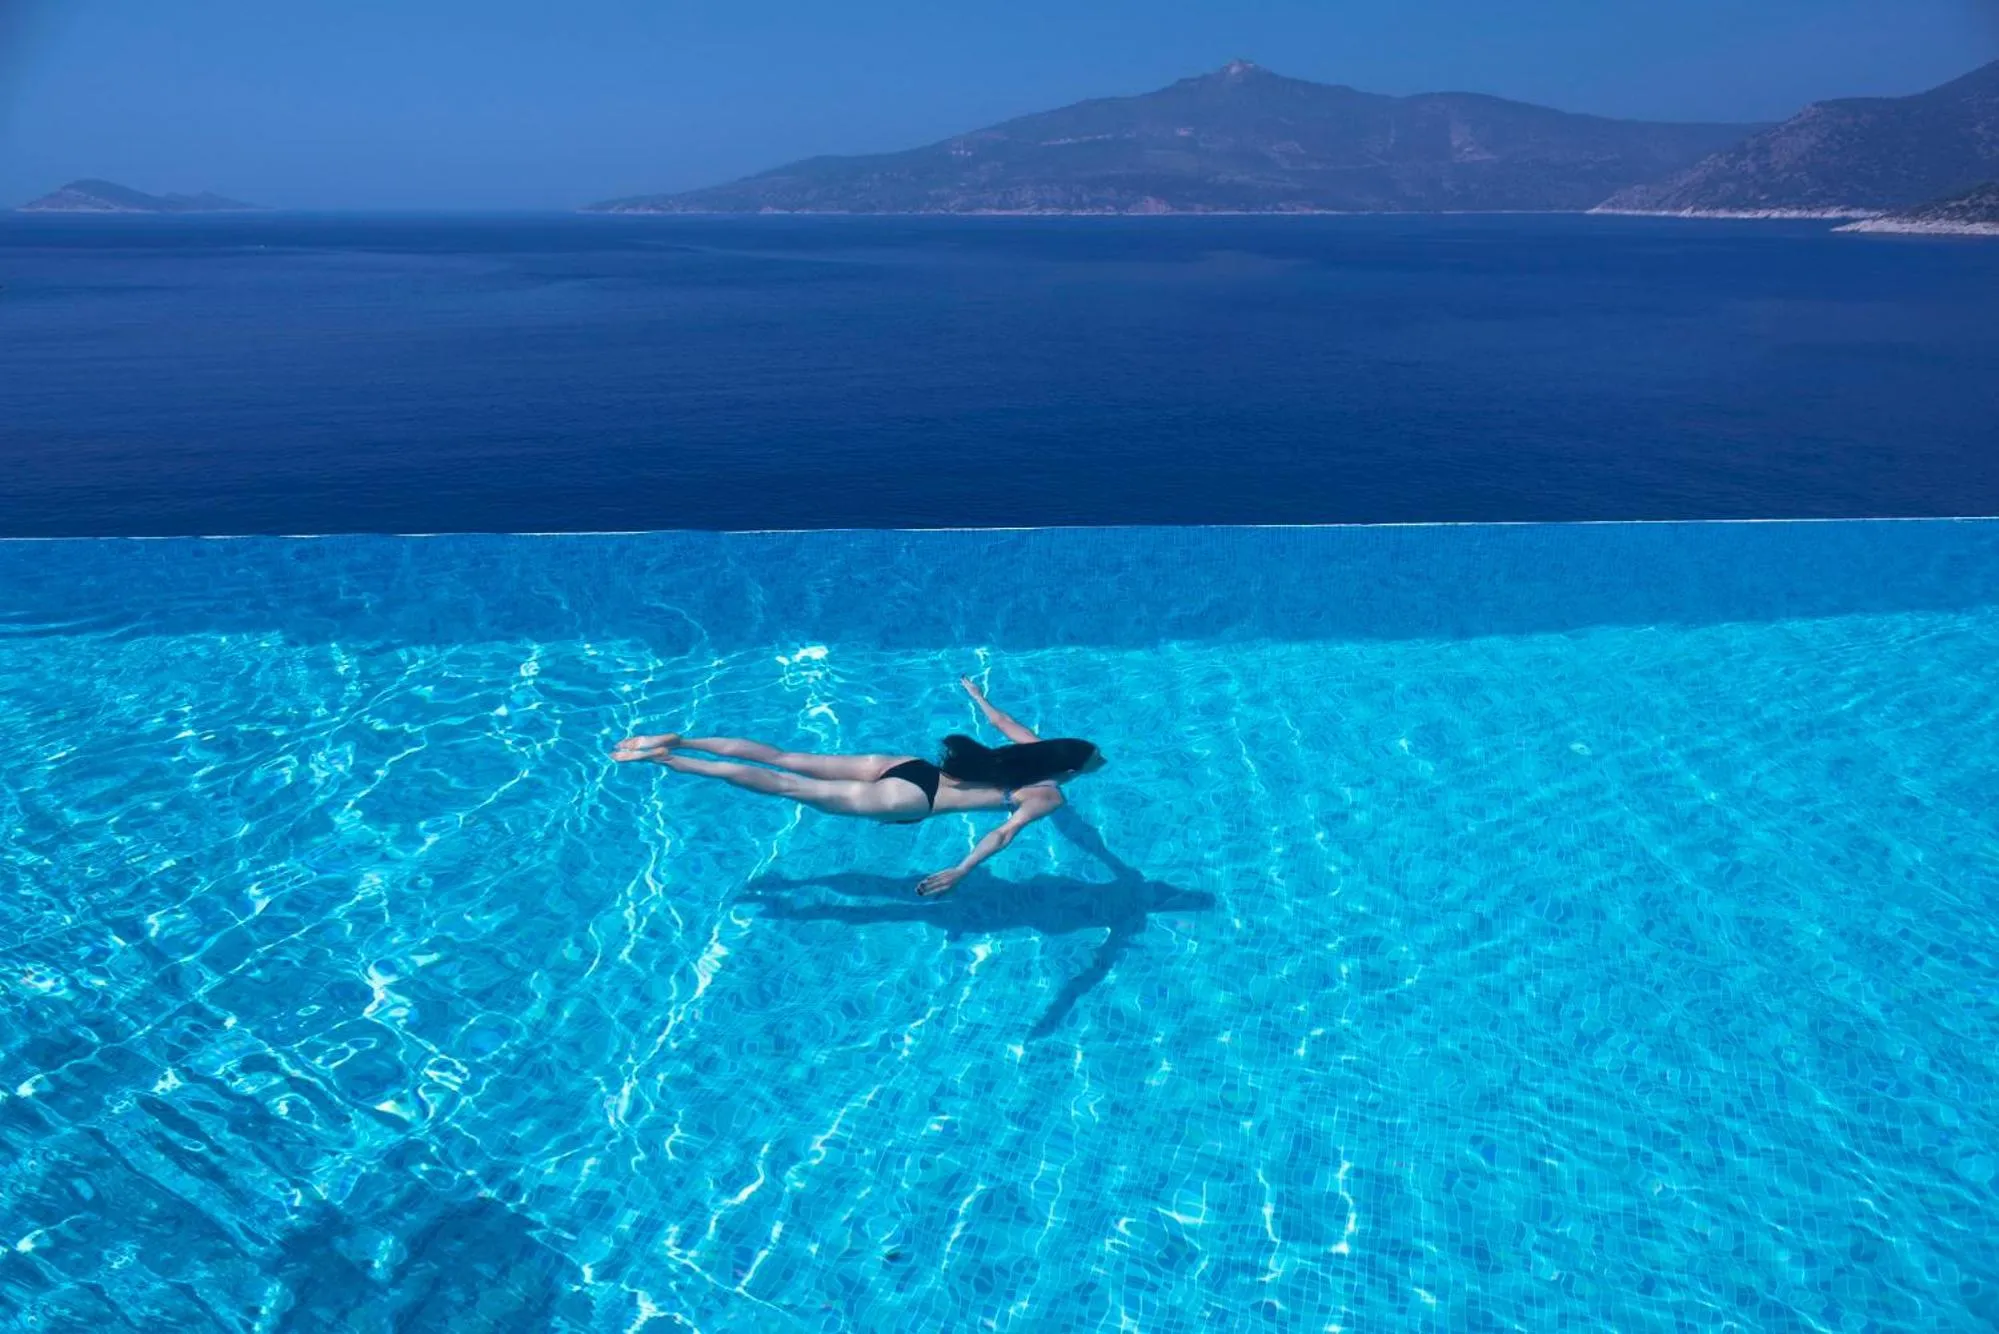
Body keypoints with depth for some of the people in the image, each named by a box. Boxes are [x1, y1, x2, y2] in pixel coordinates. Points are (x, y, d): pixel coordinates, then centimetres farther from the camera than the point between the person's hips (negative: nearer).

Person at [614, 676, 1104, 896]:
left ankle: (678, 742, -1)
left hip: (908, 767, 6)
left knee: (785, 761, 3)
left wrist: (977, 695, 51)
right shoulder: (1048, 796, -6)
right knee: (792, 789, -9)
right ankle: (665, 760, -12)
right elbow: (1004, 833, -22)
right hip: (911, 799, -6)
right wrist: (959, 872, -30)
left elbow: (1001, 720, 31)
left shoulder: (1035, 748, 15)